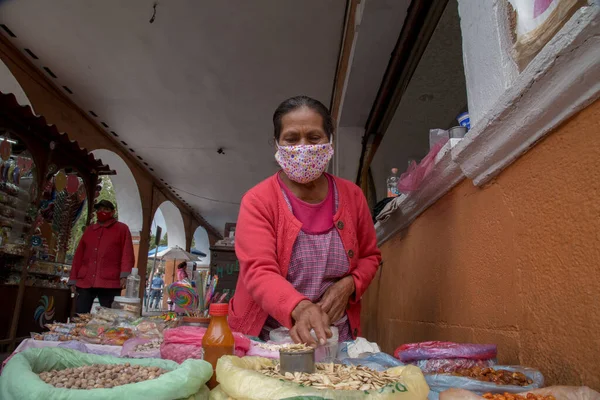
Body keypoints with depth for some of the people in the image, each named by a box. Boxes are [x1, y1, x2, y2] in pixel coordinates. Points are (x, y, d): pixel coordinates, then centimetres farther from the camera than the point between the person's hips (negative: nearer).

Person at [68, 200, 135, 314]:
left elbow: (127, 253, -2)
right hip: (85, 282, 4)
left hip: (110, 283, -4)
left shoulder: (122, 229, 7)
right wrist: (73, 279, 13)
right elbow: (78, 256, 20)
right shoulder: (89, 230, 20)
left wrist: (124, 275, -15)